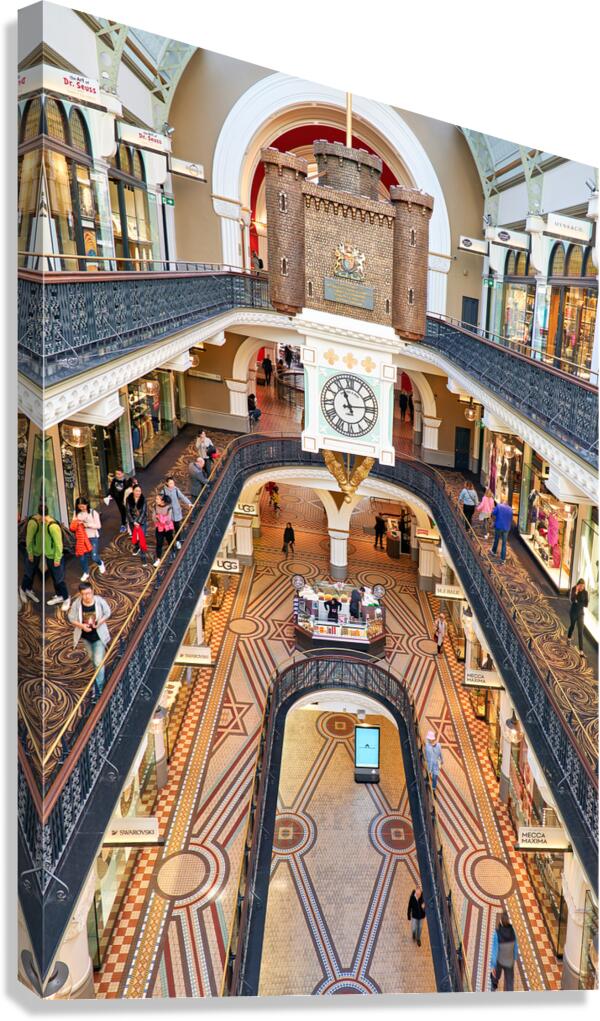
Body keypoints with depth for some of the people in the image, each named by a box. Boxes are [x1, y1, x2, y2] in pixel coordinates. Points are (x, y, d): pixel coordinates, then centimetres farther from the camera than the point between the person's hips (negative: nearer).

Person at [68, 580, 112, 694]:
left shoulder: (100, 601, -24)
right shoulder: (77, 603, -22)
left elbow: (107, 613, -7)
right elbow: (71, 617, -8)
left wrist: (99, 622, -25)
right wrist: (81, 625, -26)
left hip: (98, 636, -3)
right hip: (85, 636, 3)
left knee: (99, 662, -4)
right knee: (92, 658, 27)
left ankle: (99, 688, 9)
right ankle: (99, 677, 57)